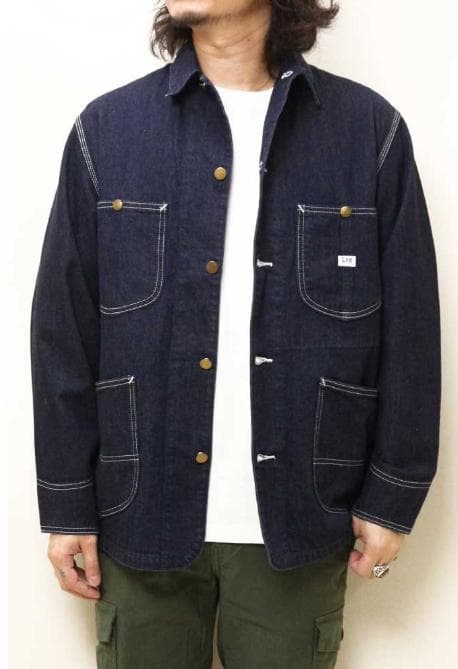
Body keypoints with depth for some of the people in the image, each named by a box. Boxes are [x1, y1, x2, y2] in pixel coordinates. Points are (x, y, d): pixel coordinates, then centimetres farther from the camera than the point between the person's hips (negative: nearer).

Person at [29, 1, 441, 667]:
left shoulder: (371, 129, -3)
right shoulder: (106, 129, -2)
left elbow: (408, 333, 0)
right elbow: (64, 336, -1)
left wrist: (392, 496, 0)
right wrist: (66, 505, 0)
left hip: (300, 520, 0)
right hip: (144, 515, 1)